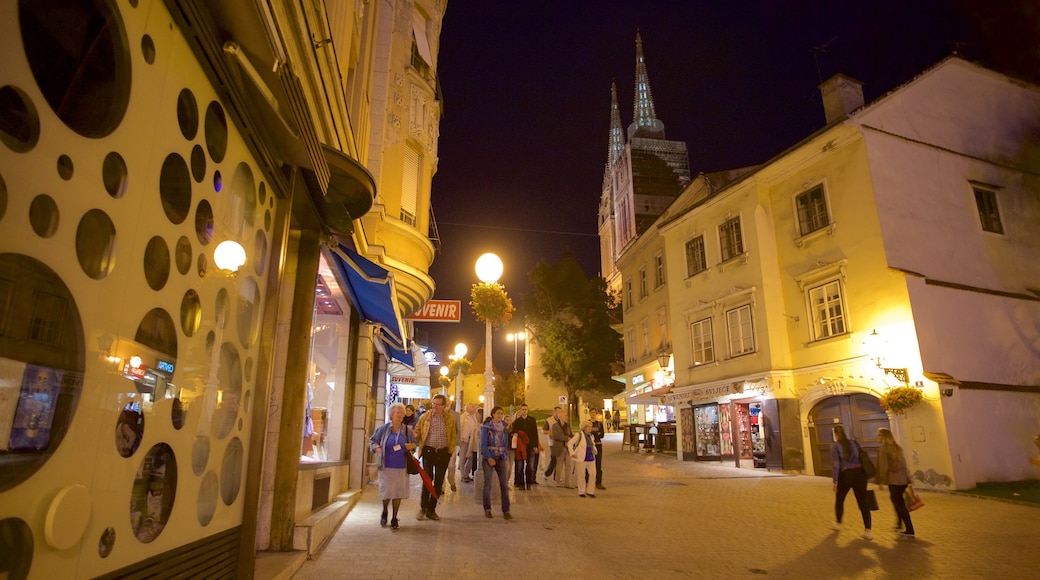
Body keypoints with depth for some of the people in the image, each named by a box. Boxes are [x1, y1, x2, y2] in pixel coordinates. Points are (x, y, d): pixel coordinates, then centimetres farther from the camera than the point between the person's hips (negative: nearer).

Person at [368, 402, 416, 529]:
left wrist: (411, 446, -8)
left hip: (401, 467, 1)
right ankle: (384, 512, 33)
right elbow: (372, 440, 7)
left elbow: (414, 443, 13)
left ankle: (394, 519, 22)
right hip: (386, 466, -1)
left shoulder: (407, 430, 0)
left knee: (398, 493, 5)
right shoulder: (383, 428, -4)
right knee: (386, 491, 2)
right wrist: (377, 448, -11)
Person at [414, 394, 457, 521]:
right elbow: (417, 430, 7)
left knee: (439, 481, 6)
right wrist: (418, 443, -9)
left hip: (443, 452, 2)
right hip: (428, 451, -2)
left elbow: (453, 436, 9)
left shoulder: (450, 419, 3)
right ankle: (423, 508, 9)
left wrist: (450, 450, 2)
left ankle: (431, 510, 17)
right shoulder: (425, 416, 0)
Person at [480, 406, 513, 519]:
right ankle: (487, 509, 12)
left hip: (502, 458, 3)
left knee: (504, 484, -3)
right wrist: (489, 458, -16)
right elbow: (483, 444, -7)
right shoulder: (486, 427, -3)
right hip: (489, 457, -3)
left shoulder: (504, 427, 9)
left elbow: (506, 443, 14)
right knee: (488, 484, -1)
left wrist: (507, 457, 3)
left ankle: (506, 511, 2)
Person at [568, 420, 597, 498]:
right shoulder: (579, 435, -10)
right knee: (581, 476, 4)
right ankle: (581, 492, 18)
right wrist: (572, 453, -13)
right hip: (581, 459, -6)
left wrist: (594, 450, 6)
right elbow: (570, 443, -11)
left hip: (591, 458, 6)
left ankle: (589, 491, 15)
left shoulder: (590, 435, 12)